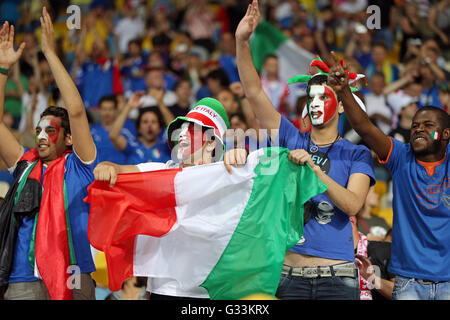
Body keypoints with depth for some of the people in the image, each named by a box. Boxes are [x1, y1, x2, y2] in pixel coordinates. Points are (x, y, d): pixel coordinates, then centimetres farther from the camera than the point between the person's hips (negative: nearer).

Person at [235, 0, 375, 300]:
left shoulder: (357, 154, 5)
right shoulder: (292, 139, 10)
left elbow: (352, 205, -11)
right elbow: (254, 92, 2)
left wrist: (313, 168, -20)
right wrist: (242, 41, -9)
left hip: (337, 275, -2)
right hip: (290, 272, 2)